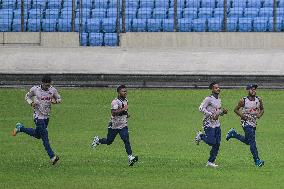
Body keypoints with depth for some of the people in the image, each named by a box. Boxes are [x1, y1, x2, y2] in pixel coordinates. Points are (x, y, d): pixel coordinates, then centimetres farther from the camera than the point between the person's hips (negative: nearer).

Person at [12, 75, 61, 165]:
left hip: (46, 116, 6)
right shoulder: (35, 89, -12)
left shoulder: (52, 90, -5)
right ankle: (52, 157, -14)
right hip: (38, 116, -5)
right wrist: (31, 103, -16)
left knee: (37, 135, 19)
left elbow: (59, 98, 9)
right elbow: (27, 96, 5)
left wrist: (55, 101, -15)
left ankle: (20, 128, 39)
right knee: (45, 137, -12)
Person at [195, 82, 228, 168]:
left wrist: (223, 112, 1)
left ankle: (210, 162, 10)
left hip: (217, 124, 8)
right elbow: (201, 108, -20)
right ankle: (201, 136, 15)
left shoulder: (219, 99, 14)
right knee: (211, 142, -13)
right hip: (209, 124, -8)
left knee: (217, 144, 3)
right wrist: (211, 115, -24)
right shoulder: (209, 99, -12)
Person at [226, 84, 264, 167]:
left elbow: (262, 109, 15)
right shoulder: (243, 101, -10)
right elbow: (236, 109, 1)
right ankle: (257, 160, -10)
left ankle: (233, 134, 38)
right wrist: (242, 116, -15)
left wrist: (260, 114, -6)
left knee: (247, 141, 17)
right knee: (252, 141, -13)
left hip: (254, 122, 6)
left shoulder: (259, 100, 1)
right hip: (246, 122, -6)